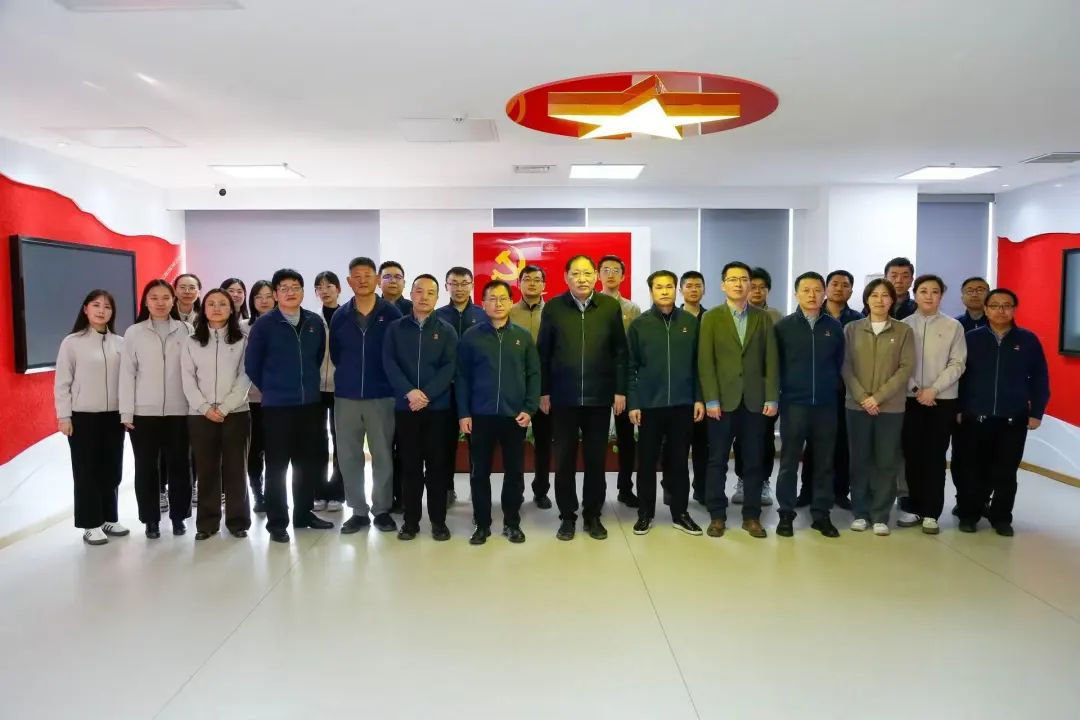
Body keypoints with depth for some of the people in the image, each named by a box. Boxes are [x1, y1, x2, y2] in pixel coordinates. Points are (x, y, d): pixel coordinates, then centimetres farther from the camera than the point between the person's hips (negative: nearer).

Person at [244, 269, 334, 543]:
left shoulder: (316, 322, 3)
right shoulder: (264, 325, -7)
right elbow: (252, 365, -1)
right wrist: (271, 389, 7)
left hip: (311, 404, 4)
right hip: (276, 406, -3)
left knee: (309, 463, 12)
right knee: (277, 467, 4)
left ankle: (304, 513, 27)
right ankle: (277, 522, 14)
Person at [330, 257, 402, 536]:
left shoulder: (391, 313, -3)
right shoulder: (340, 316, 5)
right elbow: (335, 354, 13)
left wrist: (386, 379, 1)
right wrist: (350, 376, 11)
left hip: (382, 395, -2)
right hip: (346, 396, 3)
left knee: (383, 455, 4)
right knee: (350, 457, 6)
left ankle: (382, 510, 17)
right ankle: (358, 511, 18)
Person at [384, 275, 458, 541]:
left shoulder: (446, 330, 5)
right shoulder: (395, 328, 7)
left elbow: (449, 368, -4)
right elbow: (389, 363, -4)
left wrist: (426, 394, -16)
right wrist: (409, 392, -18)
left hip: (438, 407, 0)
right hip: (405, 406, 1)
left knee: (437, 464, 4)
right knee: (410, 464, 6)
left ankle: (438, 520, 13)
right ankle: (410, 519, 16)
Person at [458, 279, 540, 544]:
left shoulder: (523, 336, 5)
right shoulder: (470, 336, 2)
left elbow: (534, 374, 4)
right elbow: (462, 377, 1)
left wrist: (529, 408, -6)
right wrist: (463, 413, -5)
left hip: (514, 415, 1)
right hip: (480, 415, -1)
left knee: (514, 471, 8)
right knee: (480, 472, 6)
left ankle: (512, 522, 22)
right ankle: (482, 524, 19)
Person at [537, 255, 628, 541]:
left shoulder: (611, 306, 1)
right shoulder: (553, 308, 0)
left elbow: (620, 351, 2)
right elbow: (543, 353, 2)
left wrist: (620, 390, -1)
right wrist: (543, 392, 0)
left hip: (599, 397, 1)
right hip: (563, 397, 0)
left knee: (596, 459, 9)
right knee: (564, 459, 7)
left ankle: (593, 516, 23)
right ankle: (567, 516, 20)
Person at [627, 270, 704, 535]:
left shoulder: (690, 322, 4)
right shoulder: (639, 324, 0)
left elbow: (697, 363, 7)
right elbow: (631, 367, 0)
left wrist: (699, 398, 2)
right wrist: (632, 403, -5)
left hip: (683, 404, 1)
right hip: (649, 405, -1)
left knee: (679, 461, 9)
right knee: (647, 461, 6)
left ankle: (680, 513, 21)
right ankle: (645, 513, 18)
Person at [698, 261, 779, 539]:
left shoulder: (763, 318, 8)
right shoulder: (711, 318, 3)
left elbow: (771, 360, 4)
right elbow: (705, 361, -3)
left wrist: (772, 398, -4)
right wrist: (711, 399, -11)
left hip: (755, 400, 2)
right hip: (723, 400, -1)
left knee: (753, 462, 7)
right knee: (717, 461, 4)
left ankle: (751, 516, 17)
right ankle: (717, 516, 15)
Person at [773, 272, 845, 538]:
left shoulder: (834, 327, 6)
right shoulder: (784, 326, 0)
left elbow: (840, 363, 11)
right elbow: (775, 363, 4)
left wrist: (833, 389, 7)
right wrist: (782, 391, 4)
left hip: (826, 404, 2)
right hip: (793, 403, -2)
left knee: (825, 461, 7)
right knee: (789, 462, 3)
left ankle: (821, 514, 18)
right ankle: (786, 514, 12)